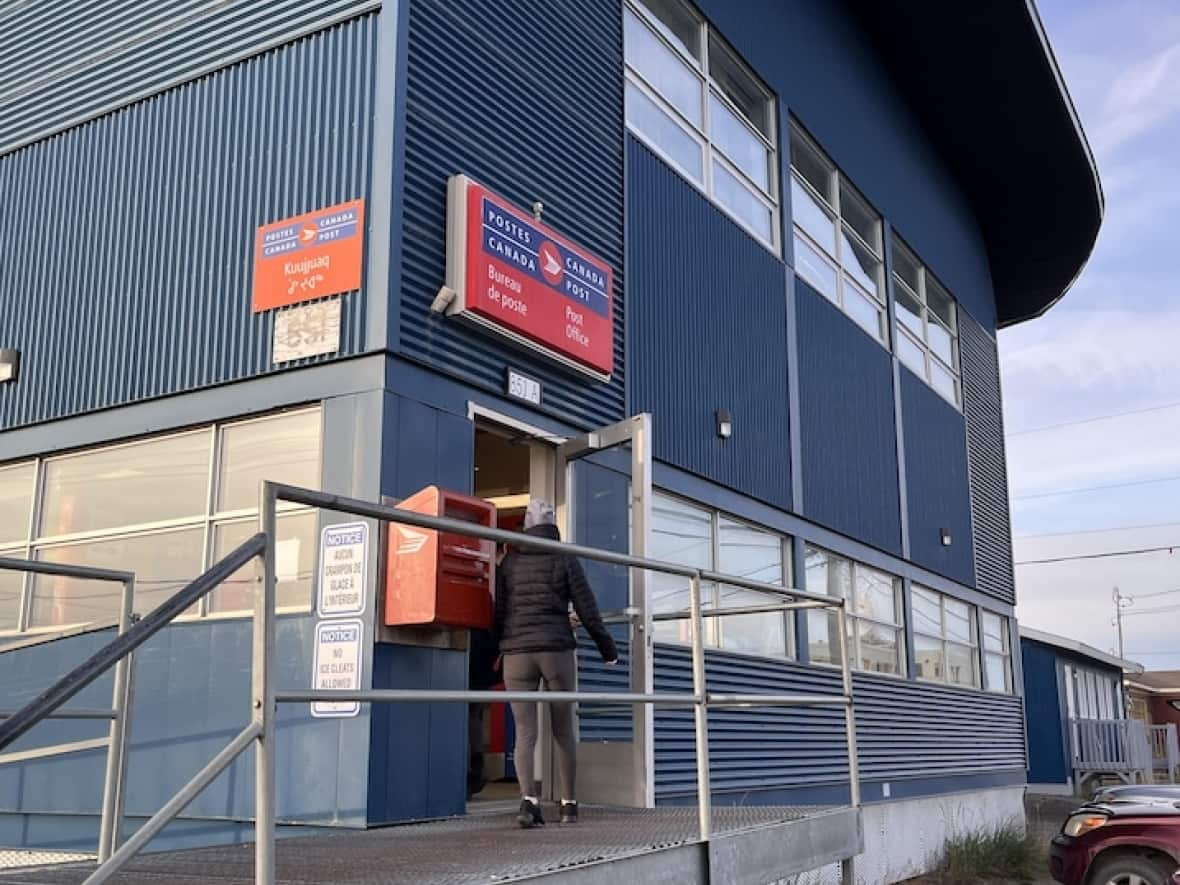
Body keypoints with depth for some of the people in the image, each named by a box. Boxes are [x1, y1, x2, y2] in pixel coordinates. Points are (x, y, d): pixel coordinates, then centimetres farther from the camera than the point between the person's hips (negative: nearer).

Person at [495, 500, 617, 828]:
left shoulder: (509, 562, 7)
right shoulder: (566, 560, 2)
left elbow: (498, 613, 7)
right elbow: (587, 610, 0)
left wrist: (495, 653, 21)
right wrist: (607, 647, 12)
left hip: (516, 653, 1)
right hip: (557, 652, -1)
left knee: (525, 733, 0)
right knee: (563, 731, 12)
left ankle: (528, 799, -19)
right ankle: (569, 805, 17)